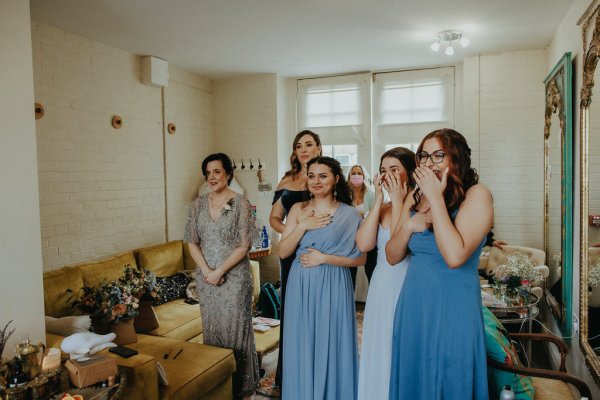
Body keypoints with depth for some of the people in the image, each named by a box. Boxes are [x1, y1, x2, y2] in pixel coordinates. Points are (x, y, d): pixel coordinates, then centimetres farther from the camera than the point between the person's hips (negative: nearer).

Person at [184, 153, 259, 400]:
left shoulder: (241, 203, -8)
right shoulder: (198, 204, 5)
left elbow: (244, 245, -11)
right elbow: (192, 243, 4)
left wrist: (220, 271, -15)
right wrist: (206, 271, -8)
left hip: (234, 276, -4)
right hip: (206, 276, 4)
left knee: (235, 328, 4)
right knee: (211, 327, 13)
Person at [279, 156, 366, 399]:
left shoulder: (349, 214, -5)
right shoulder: (298, 210, 3)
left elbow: (360, 259, -6)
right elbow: (283, 252, -1)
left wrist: (324, 258, -14)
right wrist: (303, 226, -14)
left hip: (332, 288, -2)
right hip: (301, 287, 3)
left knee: (331, 347, 7)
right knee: (302, 346, 12)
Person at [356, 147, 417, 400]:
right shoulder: (381, 207, 7)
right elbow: (363, 245, -9)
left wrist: (398, 201, -18)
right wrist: (379, 200, -8)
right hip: (381, 287, 6)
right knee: (379, 352, 16)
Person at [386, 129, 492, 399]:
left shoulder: (476, 195, -12)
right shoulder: (415, 197, 4)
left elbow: (455, 256, -27)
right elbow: (392, 257, 6)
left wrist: (436, 197, -22)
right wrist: (409, 226, -12)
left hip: (452, 309, -5)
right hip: (412, 307, 6)